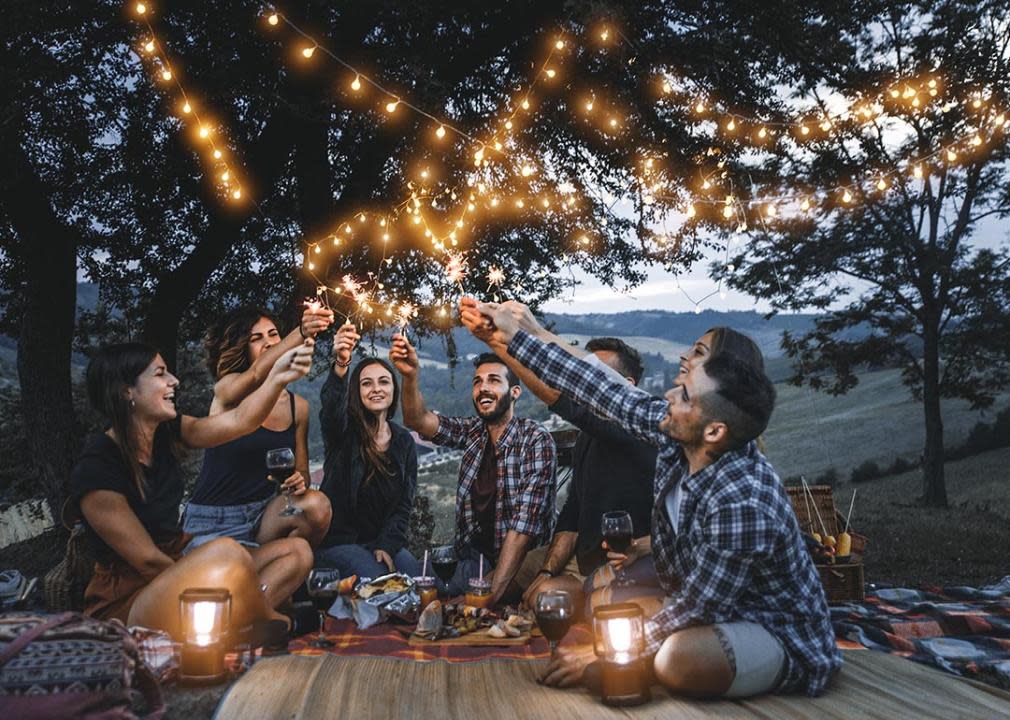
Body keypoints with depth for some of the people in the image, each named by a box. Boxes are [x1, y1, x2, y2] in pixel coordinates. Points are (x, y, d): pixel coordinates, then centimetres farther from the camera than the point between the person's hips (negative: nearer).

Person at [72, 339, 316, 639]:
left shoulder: (165, 433, 3)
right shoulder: (95, 468, -18)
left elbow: (239, 421, -8)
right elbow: (148, 560, -17)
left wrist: (277, 377, -24)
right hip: (126, 603, -9)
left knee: (297, 551, 3)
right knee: (226, 552, -34)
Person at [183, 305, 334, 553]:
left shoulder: (297, 406, 6)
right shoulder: (227, 389, -7)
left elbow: (302, 471, 13)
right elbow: (256, 375, -32)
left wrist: (299, 481, -13)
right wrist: (301, 333, -50)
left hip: (264, 513, 5)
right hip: (213, 522, -4)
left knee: (317, 505, -26)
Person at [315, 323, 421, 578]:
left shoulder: (404, 441, 7)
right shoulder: (344, 429, -6)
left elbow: (404, 503, 3)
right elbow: (332, 406, -32)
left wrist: (387, 545, -12)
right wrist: (340, 365, -52)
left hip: (384, 541, 4)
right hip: (337, 540, -4)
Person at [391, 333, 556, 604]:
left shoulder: (537, 441, -13)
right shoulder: (472, 432, 5)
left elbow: (525, 523, -20)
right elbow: (418, 420, -9)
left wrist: (493, 594, -27)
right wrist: (410, 376, -29)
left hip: (520, 564, -5)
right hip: (474, 556, 5)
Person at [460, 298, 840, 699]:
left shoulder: (742, 503, -34)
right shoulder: (674, 436, -13)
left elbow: (693, 611, -27)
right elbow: (601, 391, -4)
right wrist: (516, 336, -1)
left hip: (781, 640, -7)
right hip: (713, 606, 8)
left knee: (678, 658, -37)